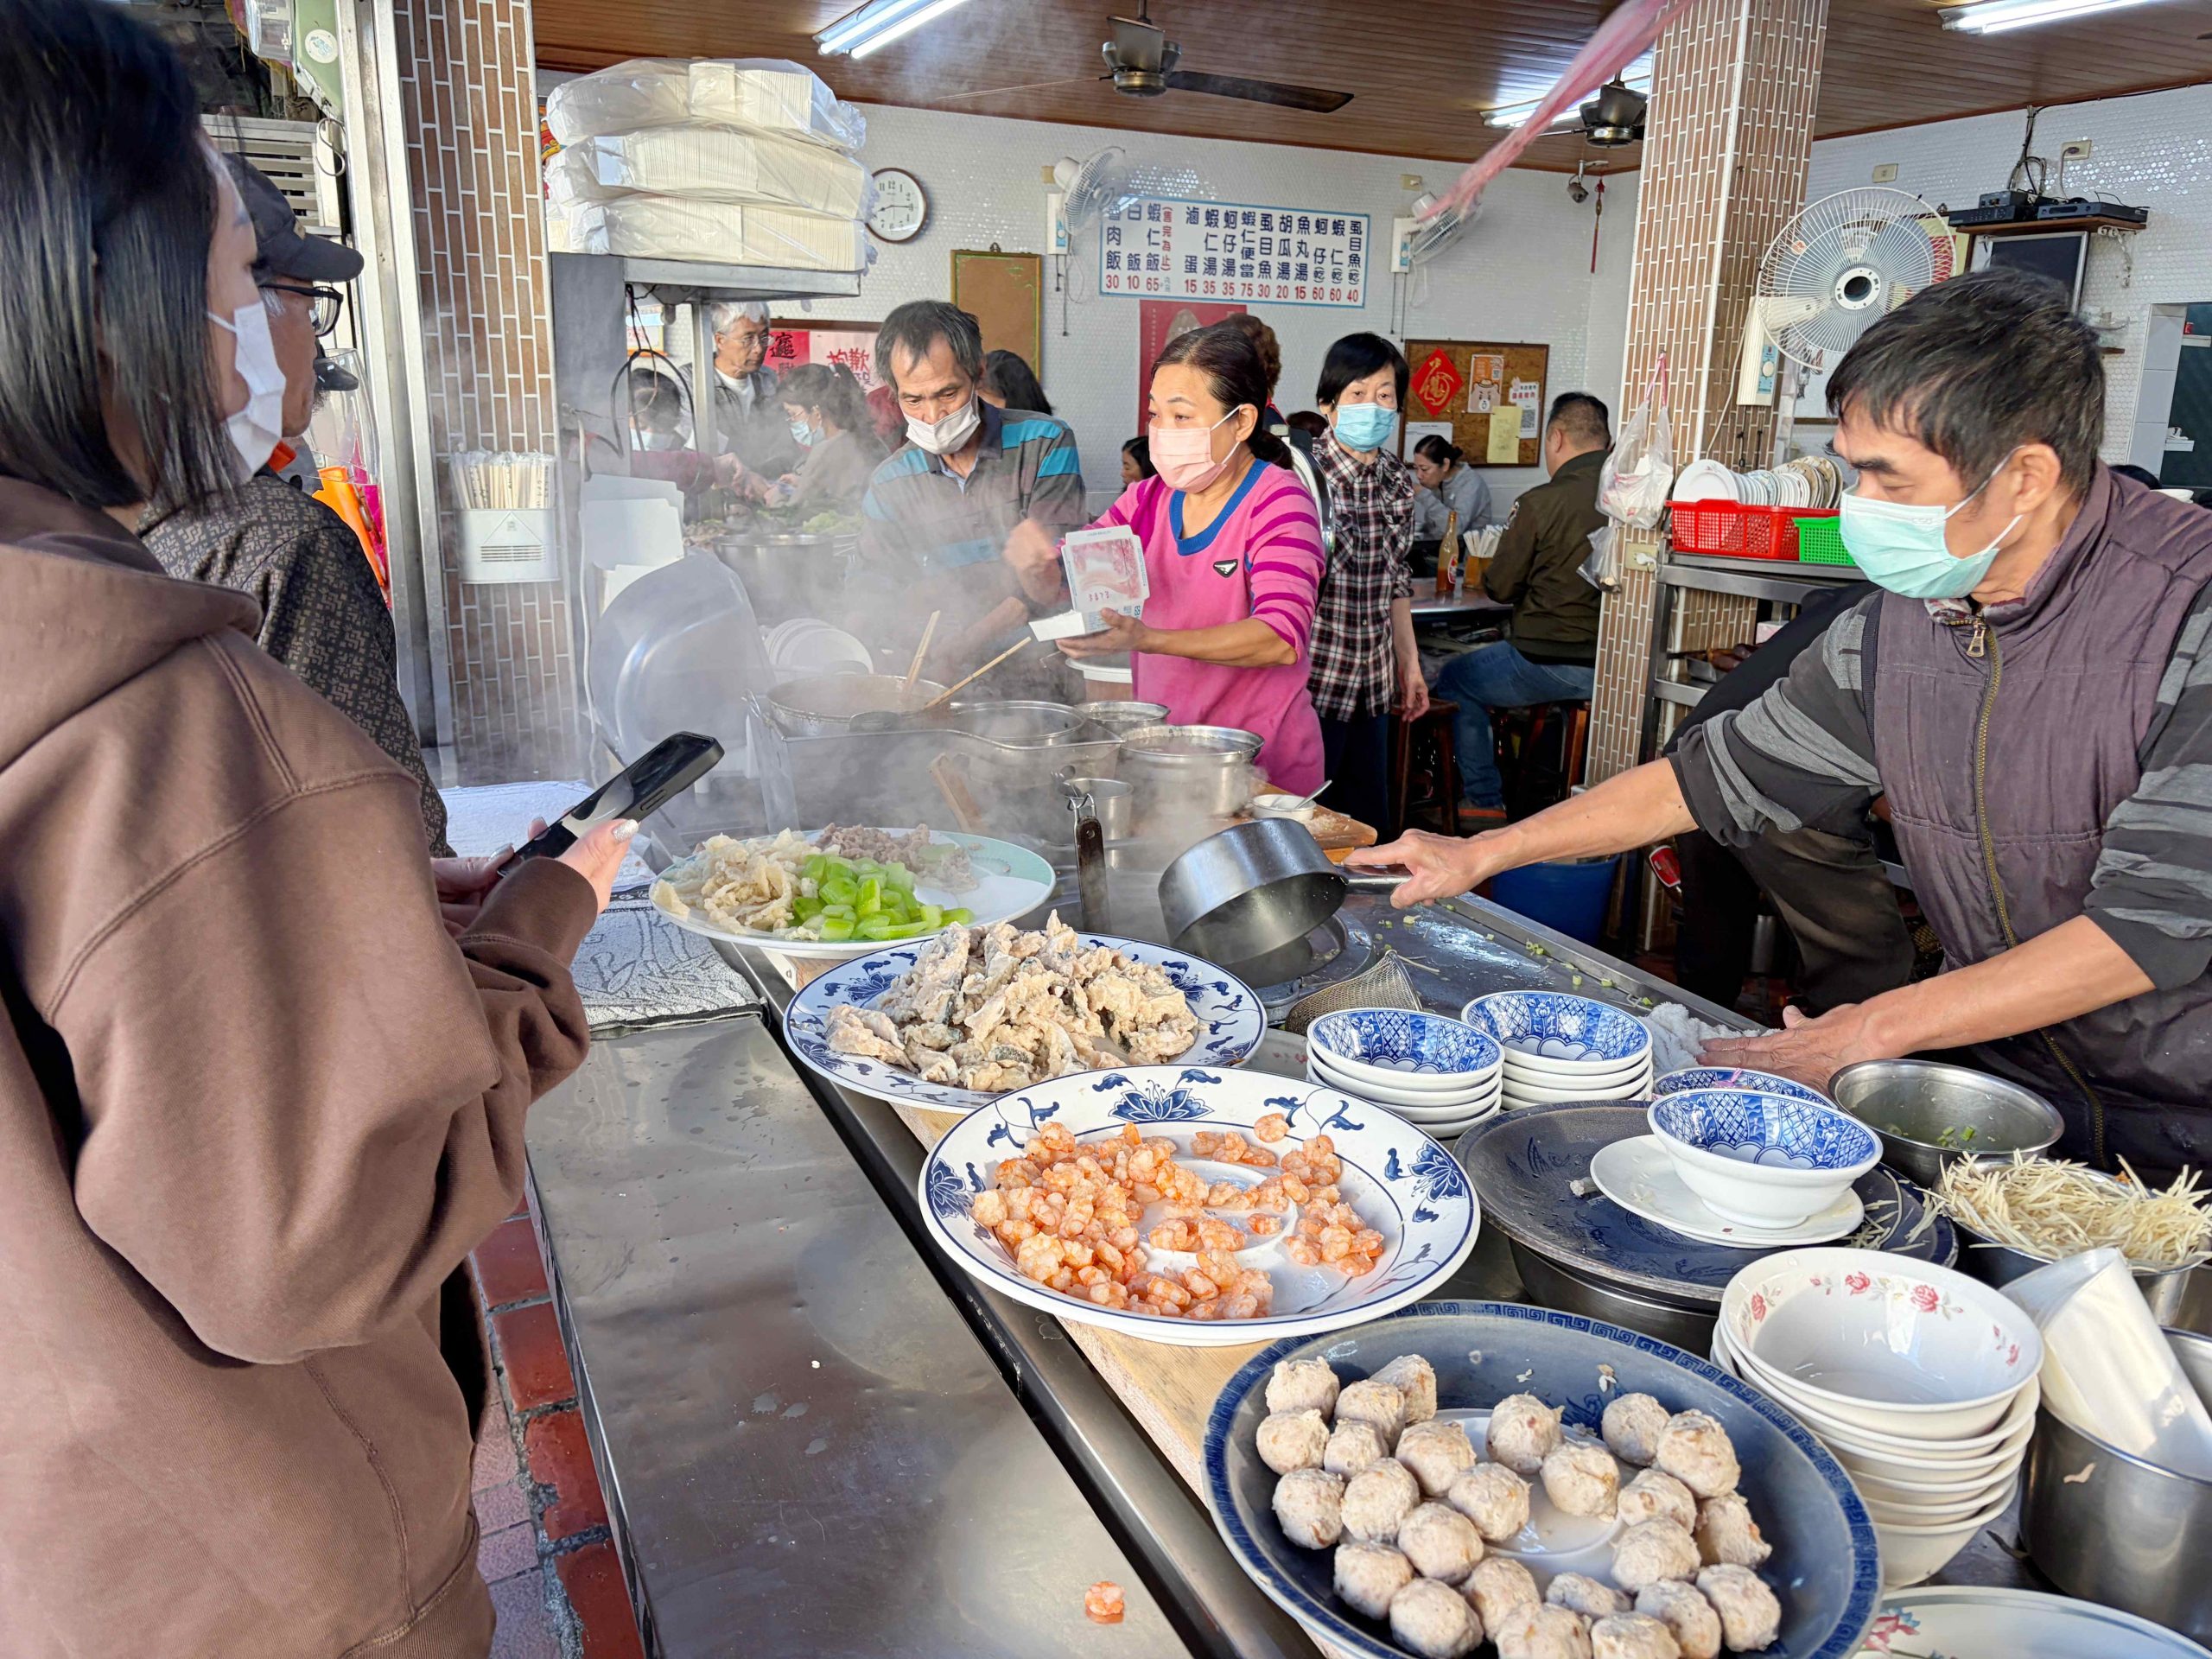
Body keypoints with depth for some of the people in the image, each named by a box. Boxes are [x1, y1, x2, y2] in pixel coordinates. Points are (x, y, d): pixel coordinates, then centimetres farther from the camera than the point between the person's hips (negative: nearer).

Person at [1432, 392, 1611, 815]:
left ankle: (1484, 800, 21)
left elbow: (1500, 587, -8)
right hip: (1615, 664, 7)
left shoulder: (1540, 503, -17)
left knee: (1453, 679, 19)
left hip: (1551, 664, -6)